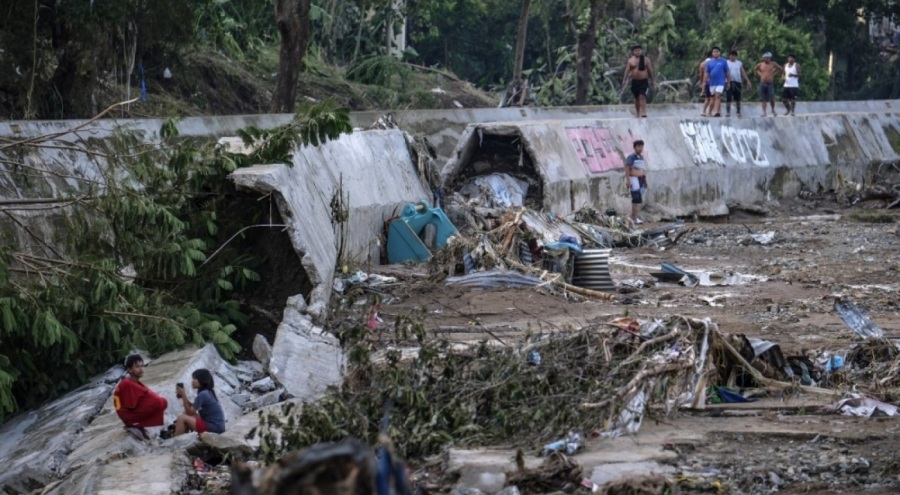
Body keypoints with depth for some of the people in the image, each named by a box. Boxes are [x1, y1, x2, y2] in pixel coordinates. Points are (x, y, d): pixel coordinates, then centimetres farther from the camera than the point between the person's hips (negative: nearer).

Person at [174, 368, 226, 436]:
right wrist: (183, 396, 4)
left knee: (181, 418, -11)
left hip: (213, 427, -10)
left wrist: (183, 395, -8)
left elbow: (190, 411, -11)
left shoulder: (203, 394, -17)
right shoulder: (208, 392, 12)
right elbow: (192, 409, 15)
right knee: (186, 415, 18)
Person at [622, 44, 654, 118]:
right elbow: (627, 71, 3)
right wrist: (624, 80, -5)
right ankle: (637, 113, 22)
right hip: (635, 81, 3)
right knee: (637, 98, 11)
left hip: (644, 81, -3)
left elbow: (650, 70, 4)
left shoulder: (646, 60, -1)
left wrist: (651, 80, 5)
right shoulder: (630, 61, 4)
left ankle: (643, 112, -23)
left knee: (642, 96, -17)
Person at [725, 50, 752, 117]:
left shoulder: (739, 63, 13)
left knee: (738, 99, 6)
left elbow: (743, 73, 12)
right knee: (728, 99, -9)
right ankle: (728, 112, -8)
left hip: (737, 82, 2)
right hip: (729, 82, -2)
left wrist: (748, 81, 5)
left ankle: (738, 112, 14)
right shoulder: (726, 63, 6)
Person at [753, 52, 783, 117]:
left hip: (770, 83, -2)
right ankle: (764, 112, 2)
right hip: (763, 83, 2)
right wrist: (759, 73, 11)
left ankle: (773, 110, 16)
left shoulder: (773, 64, 1)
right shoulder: (760, 64, 6)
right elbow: (755, 69, 25)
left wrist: (774, 71, 8)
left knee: (772, 98, -8)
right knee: (763, 99, 0)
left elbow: (781, 68, 11)